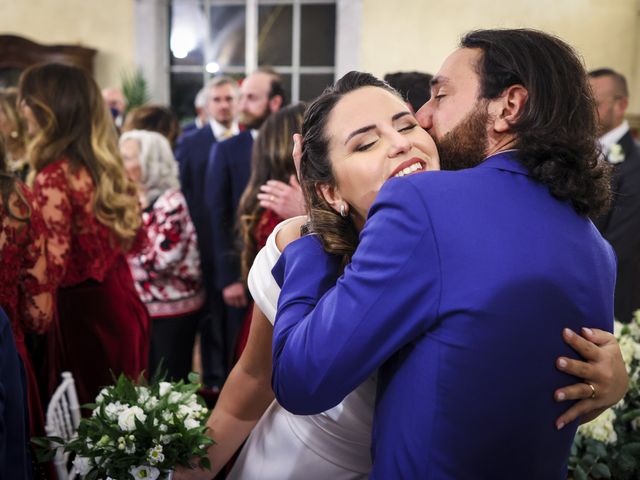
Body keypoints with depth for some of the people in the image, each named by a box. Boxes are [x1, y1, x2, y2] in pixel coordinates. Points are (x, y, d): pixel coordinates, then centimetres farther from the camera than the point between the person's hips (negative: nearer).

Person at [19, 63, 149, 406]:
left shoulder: (53, 177, -19)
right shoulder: (108, 164, 5)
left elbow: (51, 270, -21)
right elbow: (136, 237, 13)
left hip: (83, 315, -8)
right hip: (123, 305, 8)